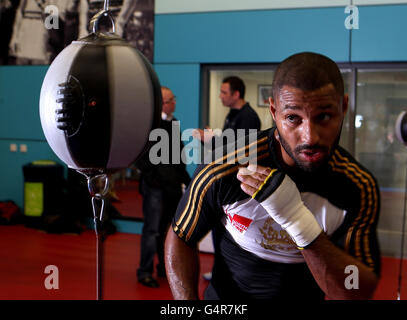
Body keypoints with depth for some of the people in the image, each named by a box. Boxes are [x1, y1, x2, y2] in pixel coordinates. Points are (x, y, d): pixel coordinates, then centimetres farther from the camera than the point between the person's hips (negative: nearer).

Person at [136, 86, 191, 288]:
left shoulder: (173, 123, 15)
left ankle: (165, 267, 28)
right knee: (152, 229, -3)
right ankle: (145, 272, 8)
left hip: (172, 186, 8)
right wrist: (153, 177, -15)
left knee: (168, 228, 15)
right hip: (155, 186, -7)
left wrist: (184, 177, 14)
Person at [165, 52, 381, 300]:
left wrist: (297, 217, -37)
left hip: (307, 294, 2)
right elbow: (180, 239, -10)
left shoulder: (360, 187, -20)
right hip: (226, 296, -1)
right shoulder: (221, 172, -24)